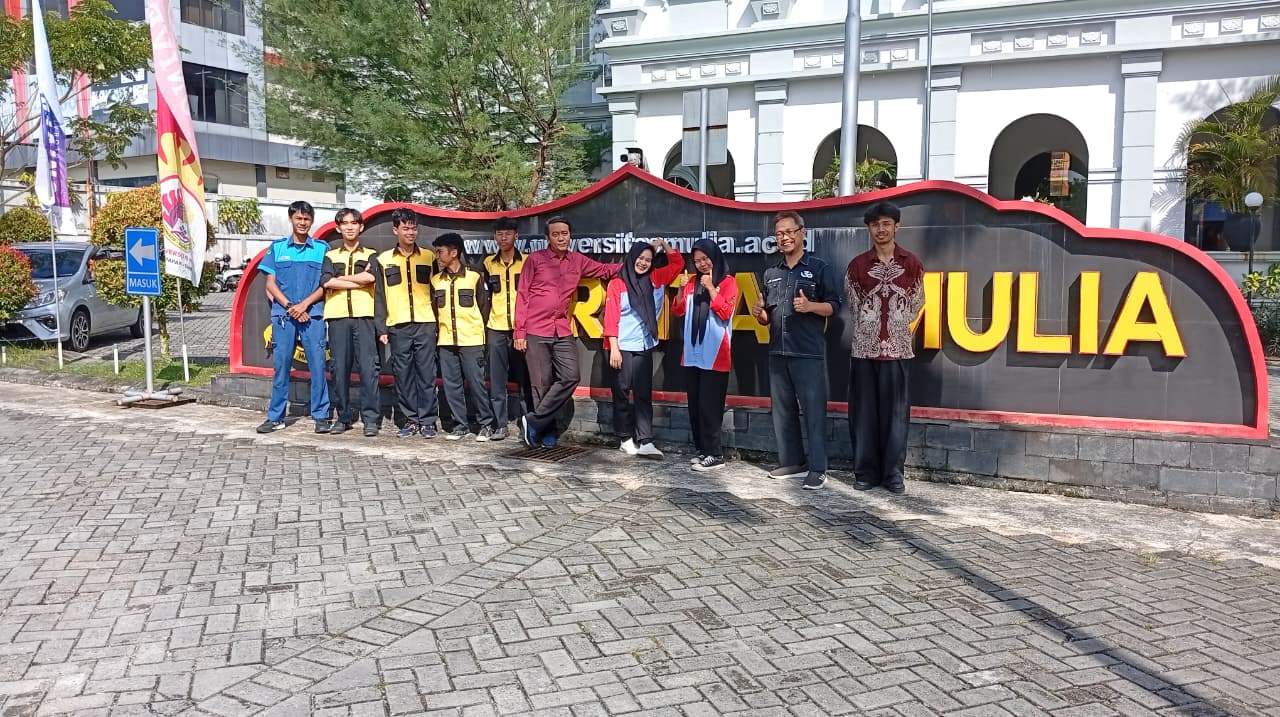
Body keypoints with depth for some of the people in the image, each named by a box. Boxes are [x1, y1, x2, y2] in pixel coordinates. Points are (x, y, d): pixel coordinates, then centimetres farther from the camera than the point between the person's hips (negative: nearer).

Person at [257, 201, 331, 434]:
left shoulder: (322, 248, 7)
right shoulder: (277, 247, 10)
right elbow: (271, 284, 7)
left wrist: (304, 304, -9)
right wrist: (290, 306, -7)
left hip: (312, 314, -1)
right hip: (283, 315, 1)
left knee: (317, 365, -4)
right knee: (280, 365, 3)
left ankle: (321, 416, 3)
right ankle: (275, 417, 10)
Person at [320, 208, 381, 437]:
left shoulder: (370, 255, 14)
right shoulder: (330, 256, 17)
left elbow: (370, 277, -8)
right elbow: (326, 282, -2)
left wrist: (341, 279, -3)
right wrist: (359, 280, -5)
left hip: (363, 316, -2)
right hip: (337, 316, 2)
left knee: (368, 368, -7)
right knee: (340, 368, 1)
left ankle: (371, 418, -3)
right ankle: (343, 417, 10)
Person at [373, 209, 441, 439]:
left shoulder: (429, 257, 8)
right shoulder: (384, 260, 9)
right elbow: (379, 296, 8)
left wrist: (438, 321, 2)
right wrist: (381, 328, 1)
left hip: (425, 324, -1)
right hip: (398, 326, 1)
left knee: (426, 373, -2)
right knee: (402, 374, 3)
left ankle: (428, 420, 4)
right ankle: (410, 420, 11)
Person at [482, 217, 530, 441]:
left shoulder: (527, 262, 3)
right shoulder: (488, 263, 10)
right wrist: (483, 324, 9)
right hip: (496, 329, 2)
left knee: (525, 378, -1)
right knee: (497, 380, 2)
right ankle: (500, 425, 8)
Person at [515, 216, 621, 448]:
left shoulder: (578, 261, 9)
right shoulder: (535, 259, -1)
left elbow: (606, 271, 19)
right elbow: (522, 296, -1)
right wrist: (519, 332, -5)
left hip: (563, 332, 4)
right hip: (536, 331, -4)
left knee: (570, 378, -9)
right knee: (542, 385, 0)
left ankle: (533, 421, 2)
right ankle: (547, 435, 12)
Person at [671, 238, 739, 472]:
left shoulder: (728, 281, -1)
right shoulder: (693, 282, 14)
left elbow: (725, 312, -10)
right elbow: (677, 311, 13)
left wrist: (710, 288, -15)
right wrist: (681, 290, -3)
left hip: (715, 356, -6)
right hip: (693, 354, 6)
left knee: (709, 405, -8)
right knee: (695, 405, 8)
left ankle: (715, 454, -4)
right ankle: (702, 449, 17)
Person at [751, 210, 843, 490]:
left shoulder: (819, 268, 0)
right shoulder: (771, 274, 15)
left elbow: (834, 306, -3)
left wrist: (810, 306, -21)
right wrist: (760, 314, 0)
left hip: (809, 353, -6)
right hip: (778, 352, 6)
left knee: (813, 410, -6)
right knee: (782, 410, 10)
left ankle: (817, 469, -3)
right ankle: (792, 462, 20)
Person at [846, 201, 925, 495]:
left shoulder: (912, 264, 4)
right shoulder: (857, 265, 5)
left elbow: (915, 306, 9)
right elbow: (854, 307, 10)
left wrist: (897, 331, 9)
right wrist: (868, 331, 9)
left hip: (898, 349, 0)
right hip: (864, 349, 1)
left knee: (896, 412, 1)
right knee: (864, 412, 3)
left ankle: (893, 473, 9)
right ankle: (866, 471, 12)